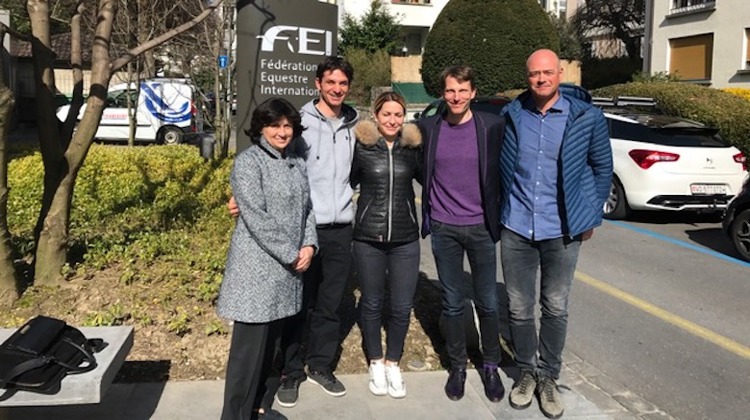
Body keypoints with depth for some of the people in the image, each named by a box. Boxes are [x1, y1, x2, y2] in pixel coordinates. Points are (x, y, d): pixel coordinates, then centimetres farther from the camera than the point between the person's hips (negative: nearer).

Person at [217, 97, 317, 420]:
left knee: (270, 341, 15)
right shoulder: (248, 162, -10)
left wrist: (309, 245, -3)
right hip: (257, 268, -7)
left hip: (287, 269, 7)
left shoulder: (296, 160, 12)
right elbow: (256, 218, -17)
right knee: (250, 345, -3)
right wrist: (291, 255, -15)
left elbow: (306, 207, 14)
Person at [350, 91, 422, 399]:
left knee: (402, 307, 6)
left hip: (405, 239, 1)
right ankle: (375, 362, 33)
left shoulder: (412, 147, 3)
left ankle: (393, 363, 29)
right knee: (372, 304, 12)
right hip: (368, 238, -1)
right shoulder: (361, 146, -3)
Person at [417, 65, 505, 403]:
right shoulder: (428, 127, 0)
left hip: (481, 227, -1)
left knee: (487, 303, 8)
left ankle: (490, 366, 27)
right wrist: (427, 214, 7)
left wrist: (497, 216, 1)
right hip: (444, 229, 1)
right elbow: (421, 170, 11)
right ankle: (457, 365, 27)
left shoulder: (491, 125, -4)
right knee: (452, 303, 10)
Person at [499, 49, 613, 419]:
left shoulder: (586, 116, -5)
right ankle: (526, 371, 30)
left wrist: (591, 215, 6)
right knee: (519, 308, 10)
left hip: (562, 231, -1)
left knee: (555, 308, 11)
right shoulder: (510, 115, -1)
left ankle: (548, 376, 28)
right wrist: (498, 211, 10)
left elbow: (602, 167, 6)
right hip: (516, 228, 1)